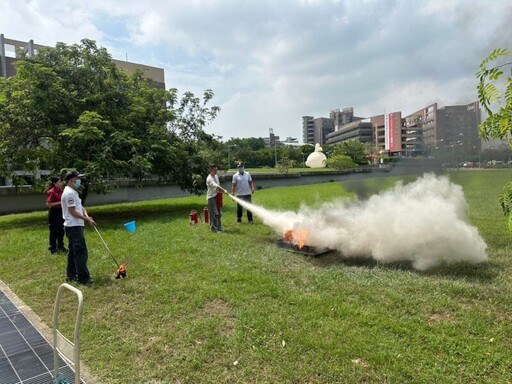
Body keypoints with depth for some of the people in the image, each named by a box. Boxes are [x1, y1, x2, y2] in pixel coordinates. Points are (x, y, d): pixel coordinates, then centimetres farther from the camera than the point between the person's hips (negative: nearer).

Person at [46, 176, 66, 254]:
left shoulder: (60, 191, 7)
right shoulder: (51, 192, -15)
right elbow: (48, 204, -20)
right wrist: (59, 202, -21)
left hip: (60, 211, 8)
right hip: (53, 212, -8)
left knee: (61, 230, 15)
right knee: (54, 231, 1)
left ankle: (60, 246, 27)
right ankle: (53, 248, 12)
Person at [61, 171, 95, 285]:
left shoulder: (73, 192, 17)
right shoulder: (69, 193, -17)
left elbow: (80, 207, 17)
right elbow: (73, 212, -19)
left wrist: (86, 216, -2)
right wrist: (87, 219, -13)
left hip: (74, 226, 11)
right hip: (74, 227, -11)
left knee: (73, 251, 16)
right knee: (81, 252, -10)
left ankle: (71, 275, 24)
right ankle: (83, 278, -8)